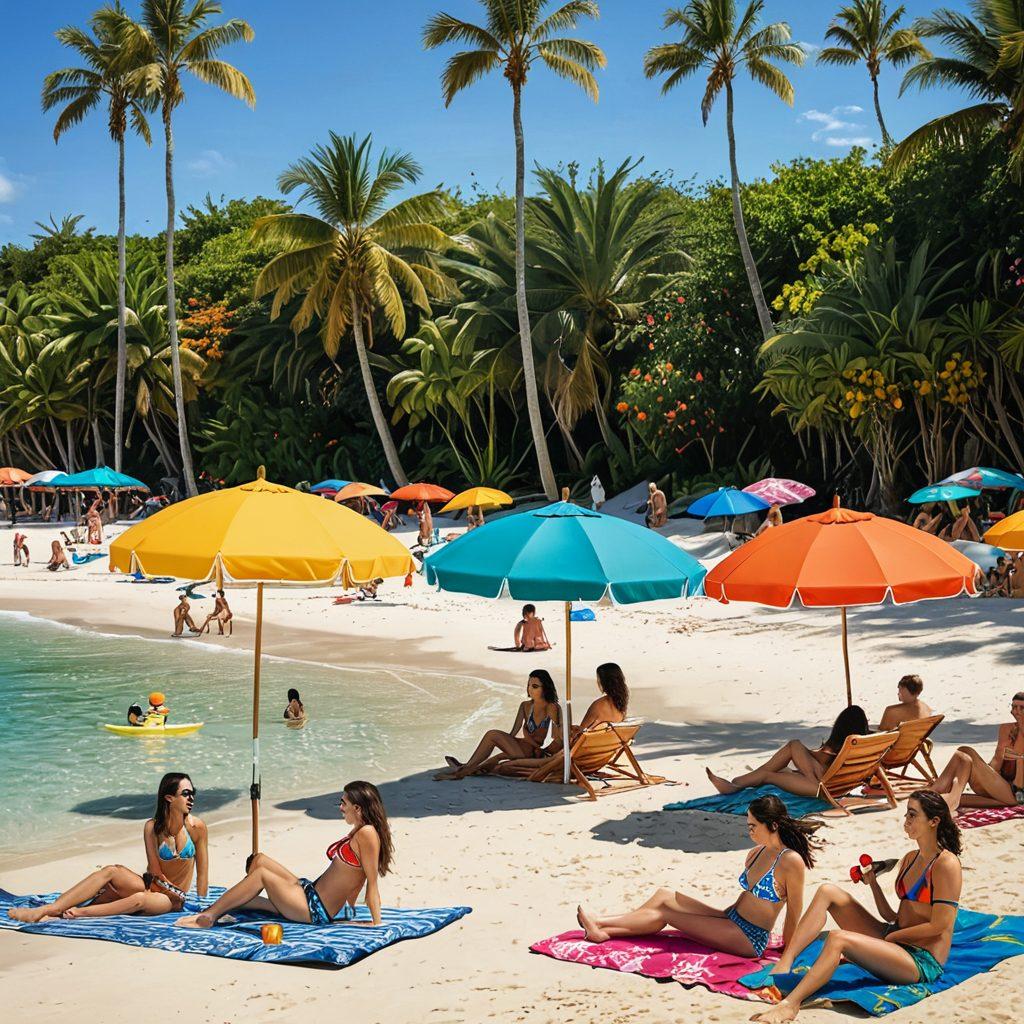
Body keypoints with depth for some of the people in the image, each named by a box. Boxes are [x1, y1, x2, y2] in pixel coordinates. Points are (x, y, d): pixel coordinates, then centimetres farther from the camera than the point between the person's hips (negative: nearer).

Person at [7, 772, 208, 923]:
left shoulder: (196, 827, -11)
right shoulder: (152, 827, -7)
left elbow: (202, 872, -5)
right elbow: (156, 872, -7)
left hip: (174, 900, -2)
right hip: (152, 886, 3)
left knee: (140, 900, -36)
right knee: (111, 871, -24)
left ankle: (75, 913, -36)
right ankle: (50, 909, -28)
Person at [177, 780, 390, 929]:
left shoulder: (367, 833, -19)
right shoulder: (357, 831, 10)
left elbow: (372, 880, -21)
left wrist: (377, 923, -21)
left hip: (318, 911, -10)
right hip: (312, 893, 10)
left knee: (261, 873, -8)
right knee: (259, 860, 7)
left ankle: (208, 916, -2)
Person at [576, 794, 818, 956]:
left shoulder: (791, 861, -19)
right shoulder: (757, 853, 8)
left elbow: (794, 913, -12)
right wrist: (724, 915, 15)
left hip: (749, 940, -8)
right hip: (731, 920, 8)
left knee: (665, 911, -6)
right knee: (664, 896, -2)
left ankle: (600, 924, 6)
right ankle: (603, 928, 3)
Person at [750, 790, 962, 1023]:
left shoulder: (947, 864, -11)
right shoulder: (910, 859, 15)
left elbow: (939, 925, -16)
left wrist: (888, 937, -11)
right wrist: (873, 882, 5)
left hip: (923, 962, -9)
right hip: (893, 941, 9)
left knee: (839, 938, -33)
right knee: (828, 892, -3)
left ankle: (789, 1005, -39)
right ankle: (784, 964, -14)